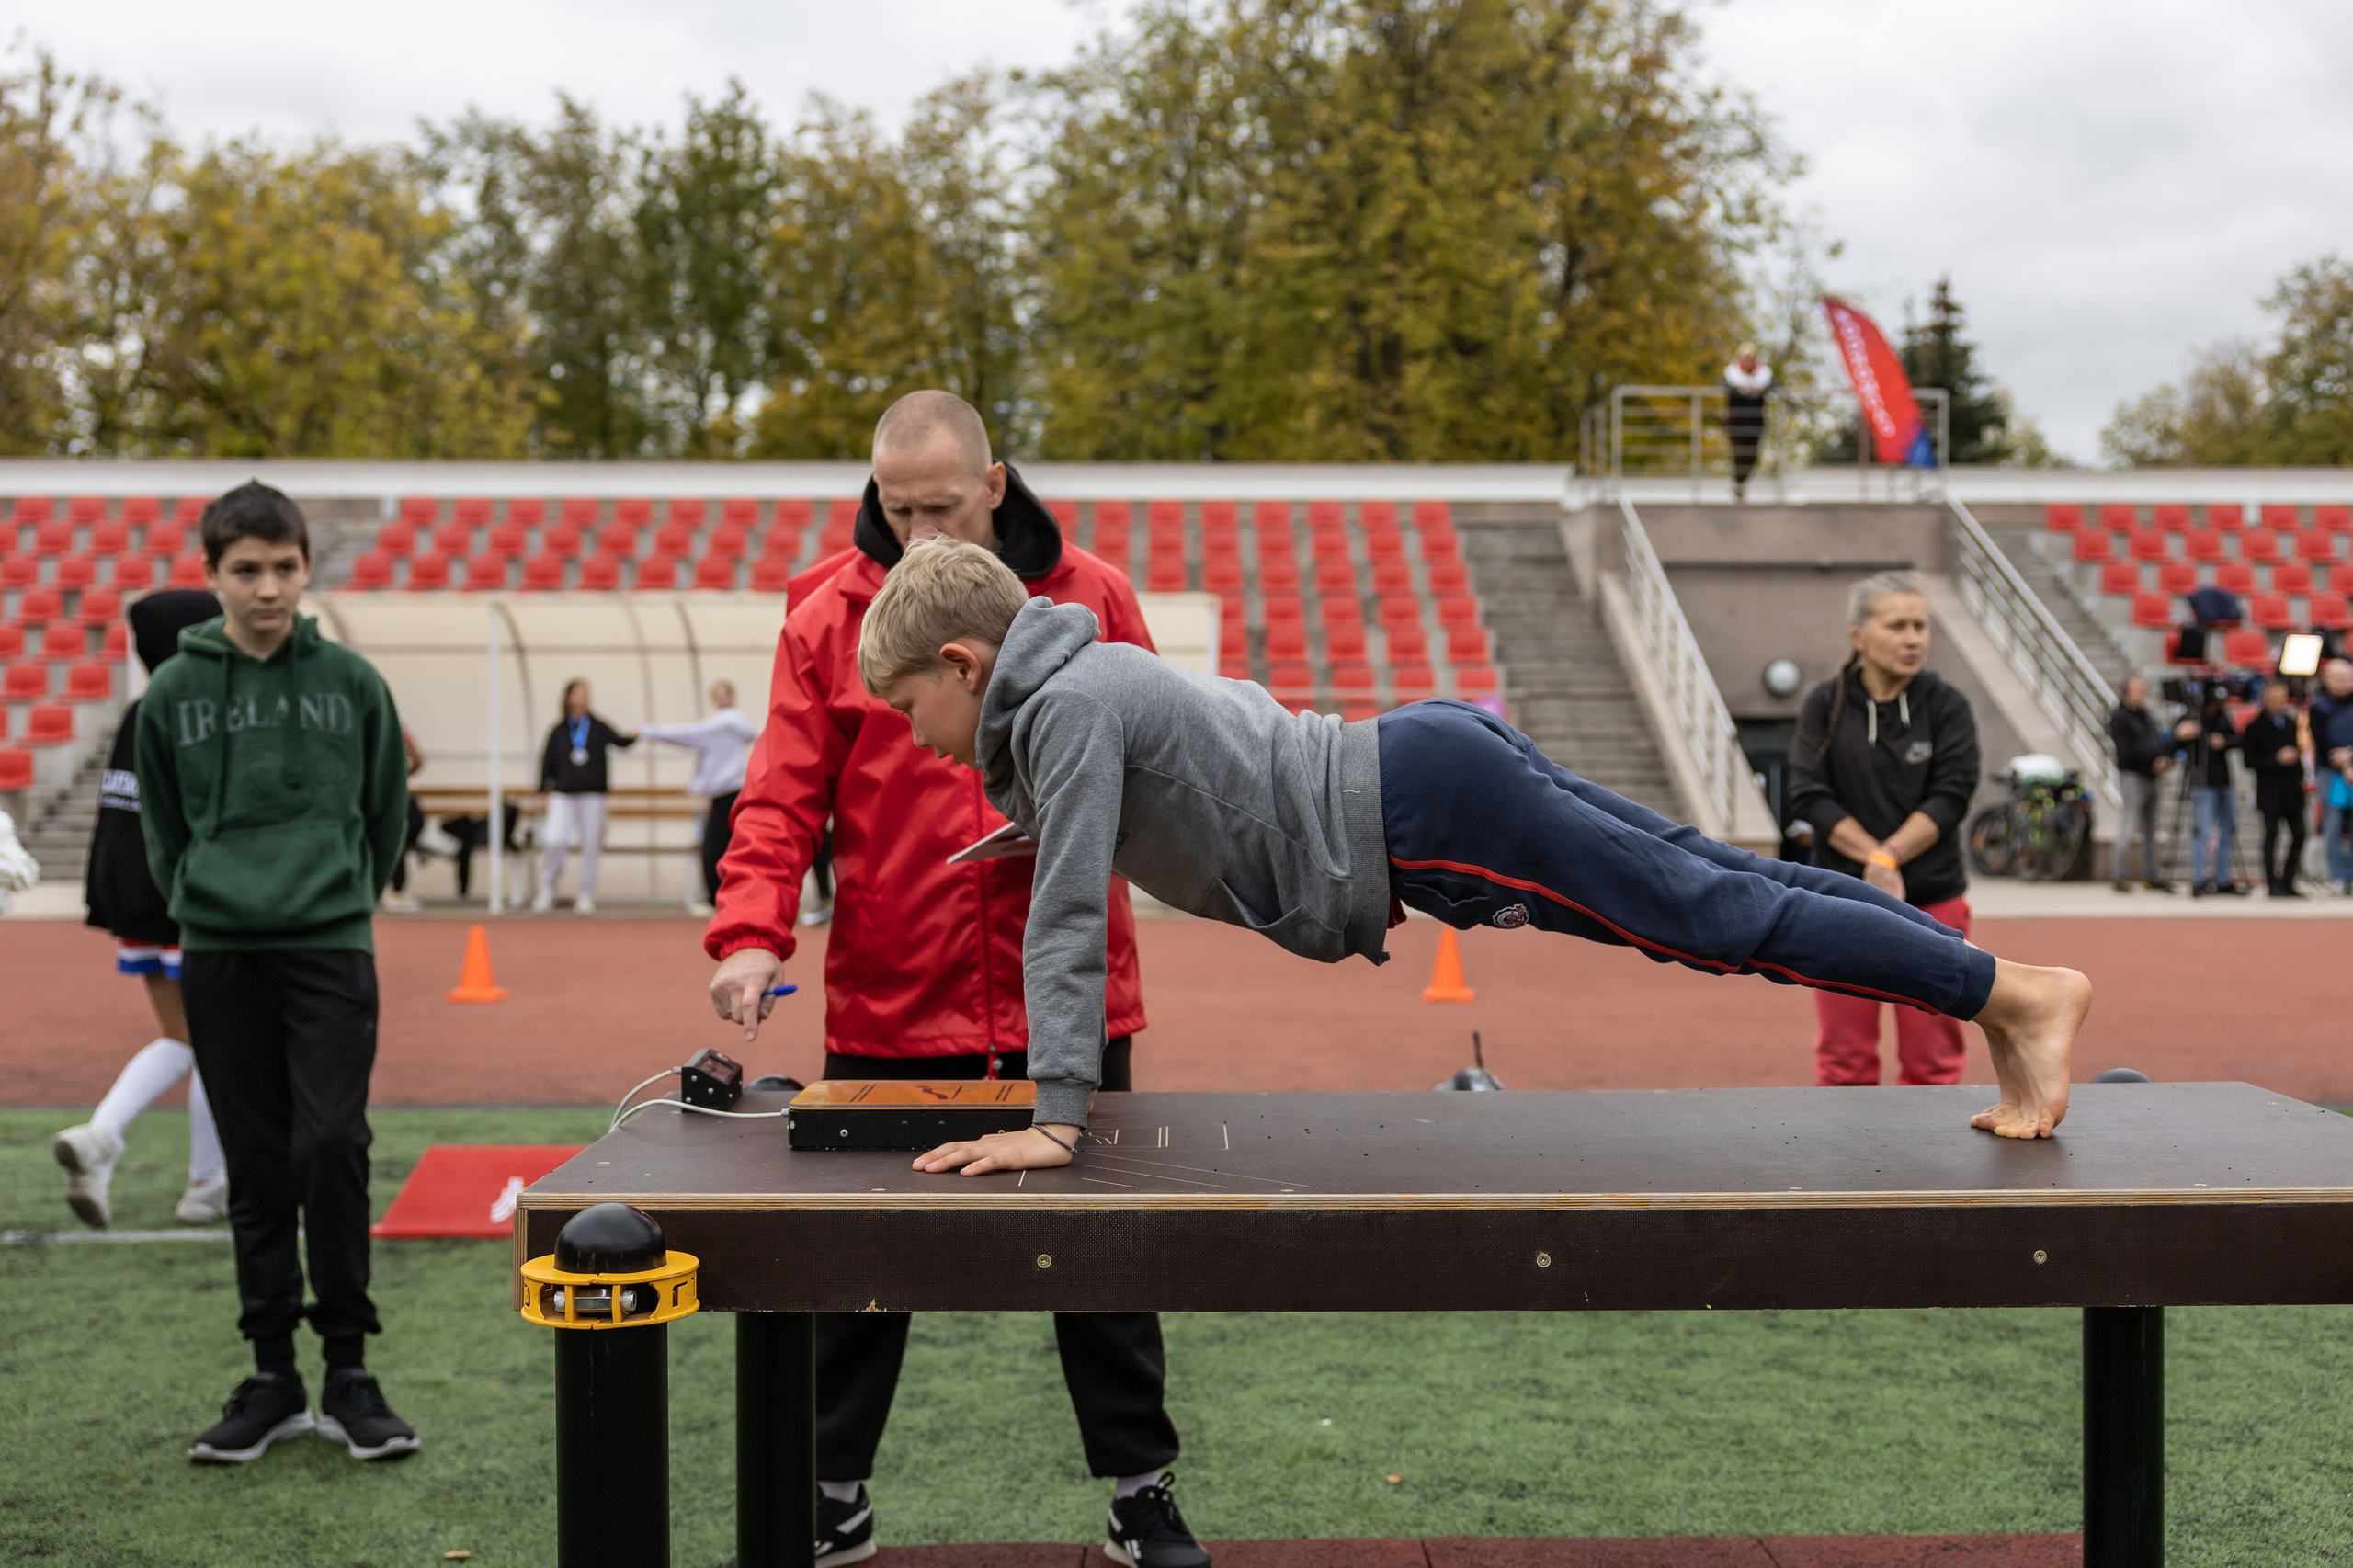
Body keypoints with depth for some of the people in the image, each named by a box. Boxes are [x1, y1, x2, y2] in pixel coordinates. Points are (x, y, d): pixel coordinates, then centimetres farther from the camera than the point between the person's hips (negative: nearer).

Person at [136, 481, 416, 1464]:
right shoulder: (174, 693, 3)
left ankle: (348, 1369, 3)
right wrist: (207, 905, 9)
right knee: (256, 1169, 7)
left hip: (332, 951, -1)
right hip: (219, 959, 1)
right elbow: (162, 830, 12)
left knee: (332, 1146, -10)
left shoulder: (352, 682, 1)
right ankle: (272, 1375, 16)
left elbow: (388, 815, 10)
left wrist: (342, 900, 10)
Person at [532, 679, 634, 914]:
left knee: (591, 845, 2)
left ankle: (586, 897, 12)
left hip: (592, 795, 1)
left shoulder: (599, 728, 5)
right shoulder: (558, 731, 5)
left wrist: (634, 737, -28)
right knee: (554, 841, -12)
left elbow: (619, 741, -8)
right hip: (562, 795, -1)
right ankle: (547, 892, 5)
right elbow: (547, 762, 8)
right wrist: (545, 789, 4)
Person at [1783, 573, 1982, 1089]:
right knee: (1843, 1061, 4)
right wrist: (1874, 858, -17)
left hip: (1932, 902, 0)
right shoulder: (1824, 705, 1)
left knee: (1931, 1062, 3)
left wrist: (1886, 858, -18)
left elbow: (1951, 796, -8)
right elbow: (1809, 795, -6)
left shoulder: (1947, 706, 1)